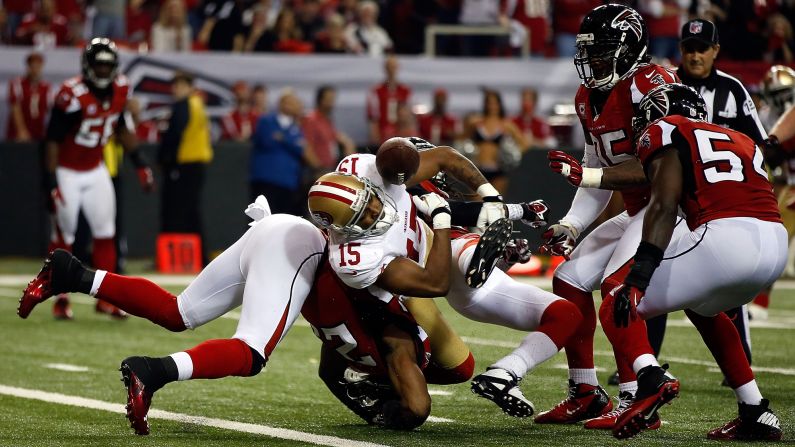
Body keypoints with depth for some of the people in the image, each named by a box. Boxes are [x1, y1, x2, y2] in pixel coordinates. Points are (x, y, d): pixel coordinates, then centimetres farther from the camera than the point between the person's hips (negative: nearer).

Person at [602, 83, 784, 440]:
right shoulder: (741, 141, 32)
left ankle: (651, 378, -20)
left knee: (618, 301, 9)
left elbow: (664, 206, -4)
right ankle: (756, 415, 27)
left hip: (725, 235, -7)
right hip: (778, 243, 7)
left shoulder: (665, 133, 11)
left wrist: (638, 275, -12)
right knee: (702, 308, 35)